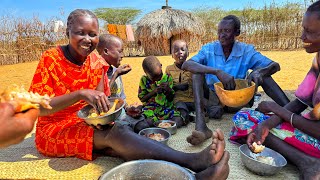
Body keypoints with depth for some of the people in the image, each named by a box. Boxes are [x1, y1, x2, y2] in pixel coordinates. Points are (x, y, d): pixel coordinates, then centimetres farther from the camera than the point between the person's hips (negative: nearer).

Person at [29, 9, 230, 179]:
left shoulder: (97, 62, 1)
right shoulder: (51, 59, -13)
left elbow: (99, 101, 3)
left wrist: (103, 108, -21)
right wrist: (81, 94, -33)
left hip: (88, 124, 4)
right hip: (54, 130, -4)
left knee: (122, 136, -30)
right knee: (115, 133, -33)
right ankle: (193, 161, -45)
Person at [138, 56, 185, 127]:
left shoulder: (167, 78, 2)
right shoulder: (144, 80, 0)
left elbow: (171, 98, 4)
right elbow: (142, 98, 0)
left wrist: (168, 89, -18)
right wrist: (154, 92, -13)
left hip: (167, 107, 2)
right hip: (150, 109, -1)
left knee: (178, 121, -23)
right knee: (148, 122, -32)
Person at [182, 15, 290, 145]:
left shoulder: (246, 51, -3)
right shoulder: (209, 49, -6)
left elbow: (275, 66, -8)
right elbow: (185, 65, -24)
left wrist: (258, 72, -33)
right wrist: (217, 72, -38)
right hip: (214, 100, -1)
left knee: (261, 73, -15)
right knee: (197, 71, -24)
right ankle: (201, 126, -40)